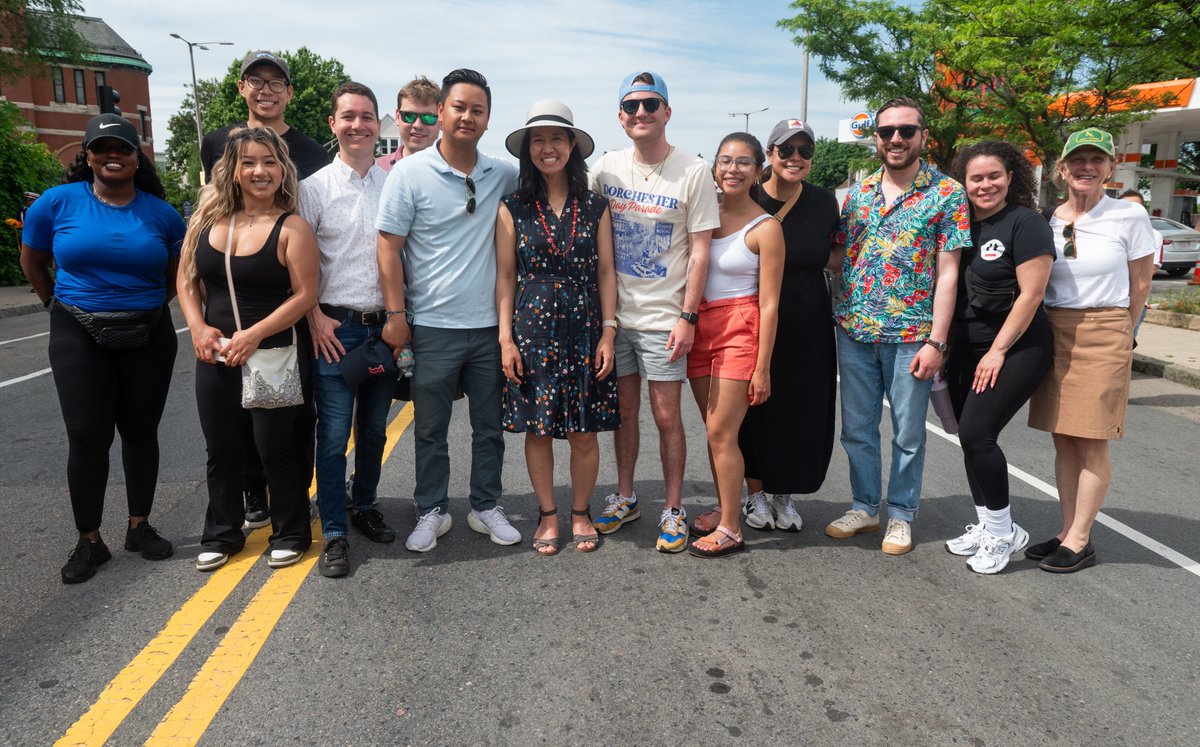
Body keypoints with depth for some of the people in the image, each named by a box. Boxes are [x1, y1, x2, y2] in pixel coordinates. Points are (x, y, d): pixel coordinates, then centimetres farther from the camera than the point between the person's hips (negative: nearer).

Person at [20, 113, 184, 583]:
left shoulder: (161, 213, 1)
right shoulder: (58, 202, -3)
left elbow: (177, 274, 14)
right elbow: (32, 262, 11)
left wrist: (148, 308, 8)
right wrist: (59, 307, 12)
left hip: (149, 337, 1)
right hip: (79, 337, -1)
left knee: (141, 431, 8)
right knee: (87, 438, -2)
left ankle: (140, 527, 22)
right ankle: (88, 541, 12)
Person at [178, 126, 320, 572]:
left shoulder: (292, 227, -11)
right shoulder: (209, 218, 4)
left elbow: (305, 295, -14)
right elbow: (186, 277, 10)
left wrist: (254, 335, -19)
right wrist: (198, 327, -4)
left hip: (276, 355, -5)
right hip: (215, 355, 5)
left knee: (277, 448, 5)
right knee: (221, 449, 14)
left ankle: (291, 535, 23)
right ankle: (222, 535, 31)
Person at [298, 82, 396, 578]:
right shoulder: (316, 187, 0)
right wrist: (314, 318, -7)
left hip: (386, 326, 3)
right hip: (336, 328, -3)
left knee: (374, 429, 14)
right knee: (334, 435, -2)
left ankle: (365, 507, 32)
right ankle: (334, 533, 9)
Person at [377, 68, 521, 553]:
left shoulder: (504, 175, 4)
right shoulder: (410, 173, -4)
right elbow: (389, 246, -5)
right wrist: (396, 315, -9)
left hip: (491, 324, 3)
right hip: (433, 326, -3)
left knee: (491, 427, 12)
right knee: (430, 429, 9)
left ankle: (486, 507, 28)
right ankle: (432, 511, 25)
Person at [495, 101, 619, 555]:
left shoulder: (595, 207, 5)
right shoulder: (513, 208, 3)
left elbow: (605, 272, 5)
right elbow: (505, 275, 2)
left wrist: (608, 332, -1)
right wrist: (505, 337, -4)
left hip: (585, 328, 1)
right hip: (532, 327, 0)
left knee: (585, 430, 4)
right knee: (537, 428, 6)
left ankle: (580, 513, 24)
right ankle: (547, 515, 24)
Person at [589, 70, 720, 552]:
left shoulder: (693, 172, -6)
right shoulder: (607, 167, 5)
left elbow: (700, 250, -6)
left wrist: (688, 317, -12)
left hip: (662, 317, -4)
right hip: (613, 313, 4)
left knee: (666, 417, 2)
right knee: (624, 411, 14)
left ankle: (673, 510, 17)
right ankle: (625, 498, 30)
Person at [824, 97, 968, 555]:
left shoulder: (947, 194, -3)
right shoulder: (858, 192, 9)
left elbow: (947, 273, -7)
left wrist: (936, 342, -12)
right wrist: (838, 319, 4)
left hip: (911, 335, -4)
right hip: (854, 332, 4)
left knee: (908, 434, 8)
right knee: (856, 428, 12)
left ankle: (900, 516, 24)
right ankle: (864, 508, 29)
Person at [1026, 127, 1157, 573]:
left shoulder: (1130, 217, -4)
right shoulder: (1047, 221, 4)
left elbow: (1140, 285, 5)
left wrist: (1117, 333, 10)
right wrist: (1058, 331, 8)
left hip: (1104, 335, -4)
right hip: (1053, 334, 4)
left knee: (1091, 443, -1)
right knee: (1063, 440, 7)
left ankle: (1080, 542, 6)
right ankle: (1068, 531, 16)